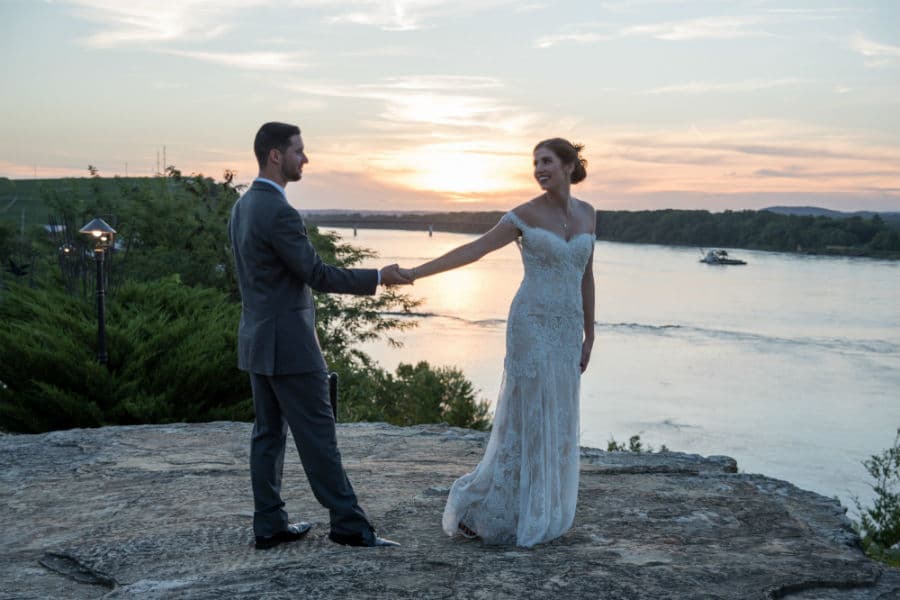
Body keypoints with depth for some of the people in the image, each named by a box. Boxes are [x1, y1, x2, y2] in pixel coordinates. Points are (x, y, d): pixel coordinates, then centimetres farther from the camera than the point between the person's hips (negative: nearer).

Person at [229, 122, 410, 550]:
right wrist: (378, 278, -9)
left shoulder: (242, 206, 11)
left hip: (257, 338, 10)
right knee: (317, 435, -3)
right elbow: (317, 276, -19)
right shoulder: (279, 212, -20)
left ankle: (269, 525, 15)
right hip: (288, 343, -10)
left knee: (268, 433, 11)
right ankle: (348, 524, 5)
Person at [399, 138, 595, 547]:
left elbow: (585, 276, 15)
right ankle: (477, 509, 5)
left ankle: (536, 512, 19)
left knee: (554, 424, 7)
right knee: (526, 421, -6)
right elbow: (472, 250, -9)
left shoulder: (586, 213, 11)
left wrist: (588, 336, 14)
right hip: (532, 326, -6)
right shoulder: (525, 214, -5)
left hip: (566, 331, 6)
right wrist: (415, 273, -17)